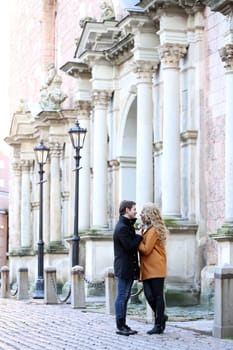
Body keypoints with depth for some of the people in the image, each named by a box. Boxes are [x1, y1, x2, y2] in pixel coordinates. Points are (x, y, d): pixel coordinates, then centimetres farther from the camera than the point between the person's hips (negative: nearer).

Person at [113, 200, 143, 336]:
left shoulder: (127, 225, 17)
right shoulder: (122, 228, -16)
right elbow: (129, 246, -22)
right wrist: (139, 236, -10)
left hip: (129, 267, 10)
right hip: (124, 267, -10)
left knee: (125, 296, 12)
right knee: (122, 296, -5)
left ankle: (123, 325, 17)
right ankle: (120, 326, -1)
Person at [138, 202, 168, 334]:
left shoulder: (154, 230, -10)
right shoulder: (145, 228, 18)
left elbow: (146, 249, -14)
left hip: (156, 268, -8)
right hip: (146, 269, 8)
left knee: (158, 296, -2)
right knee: (149, 295, 2)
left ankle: (159, 325, 2)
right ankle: (161, 317, 20)